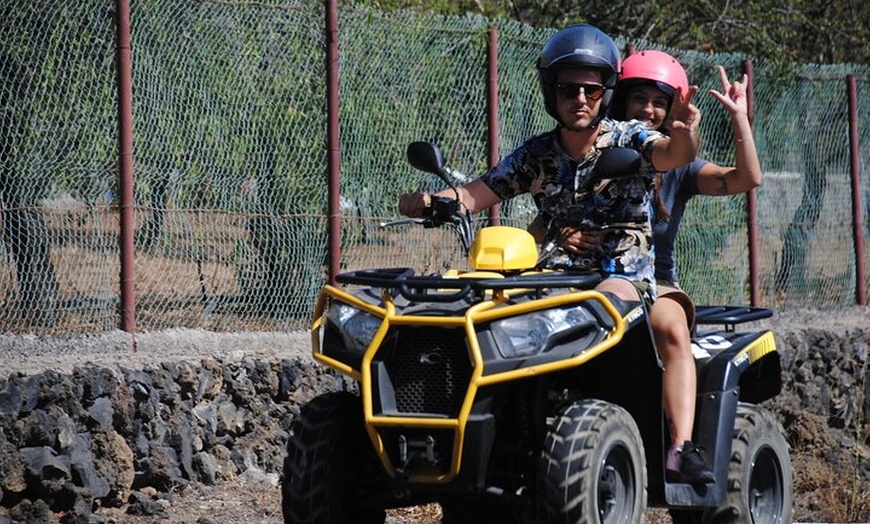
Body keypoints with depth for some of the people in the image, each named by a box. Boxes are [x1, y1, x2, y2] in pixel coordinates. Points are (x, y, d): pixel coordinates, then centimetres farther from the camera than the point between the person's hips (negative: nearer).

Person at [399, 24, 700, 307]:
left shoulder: (628, 140, 0)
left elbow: (674, 154, -21)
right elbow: (470, 197, 4)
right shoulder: (535, 155, 9)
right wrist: (426, 202, -18)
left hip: (624, 277, -4)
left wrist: (683, 135, -47)